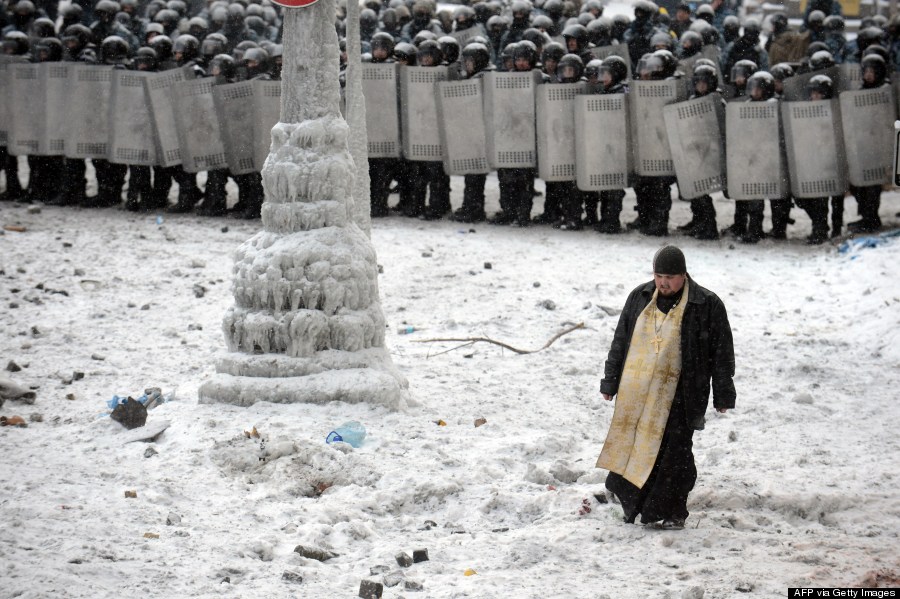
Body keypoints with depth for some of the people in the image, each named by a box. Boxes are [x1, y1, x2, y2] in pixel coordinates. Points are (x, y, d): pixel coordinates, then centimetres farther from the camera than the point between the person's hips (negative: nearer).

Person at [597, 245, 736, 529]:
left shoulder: (707, 305, -4)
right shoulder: (639, 298, 8)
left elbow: (722, 353, 0)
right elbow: (620, 342, 16)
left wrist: (723, 396, 0)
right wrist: (610, 383, 16)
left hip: (678, 396, -4)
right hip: (635, 392, 4)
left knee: (673, 452, -3)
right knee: (632, 447, 5)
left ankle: (670, 514, 5)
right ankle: (632, 502, 18)